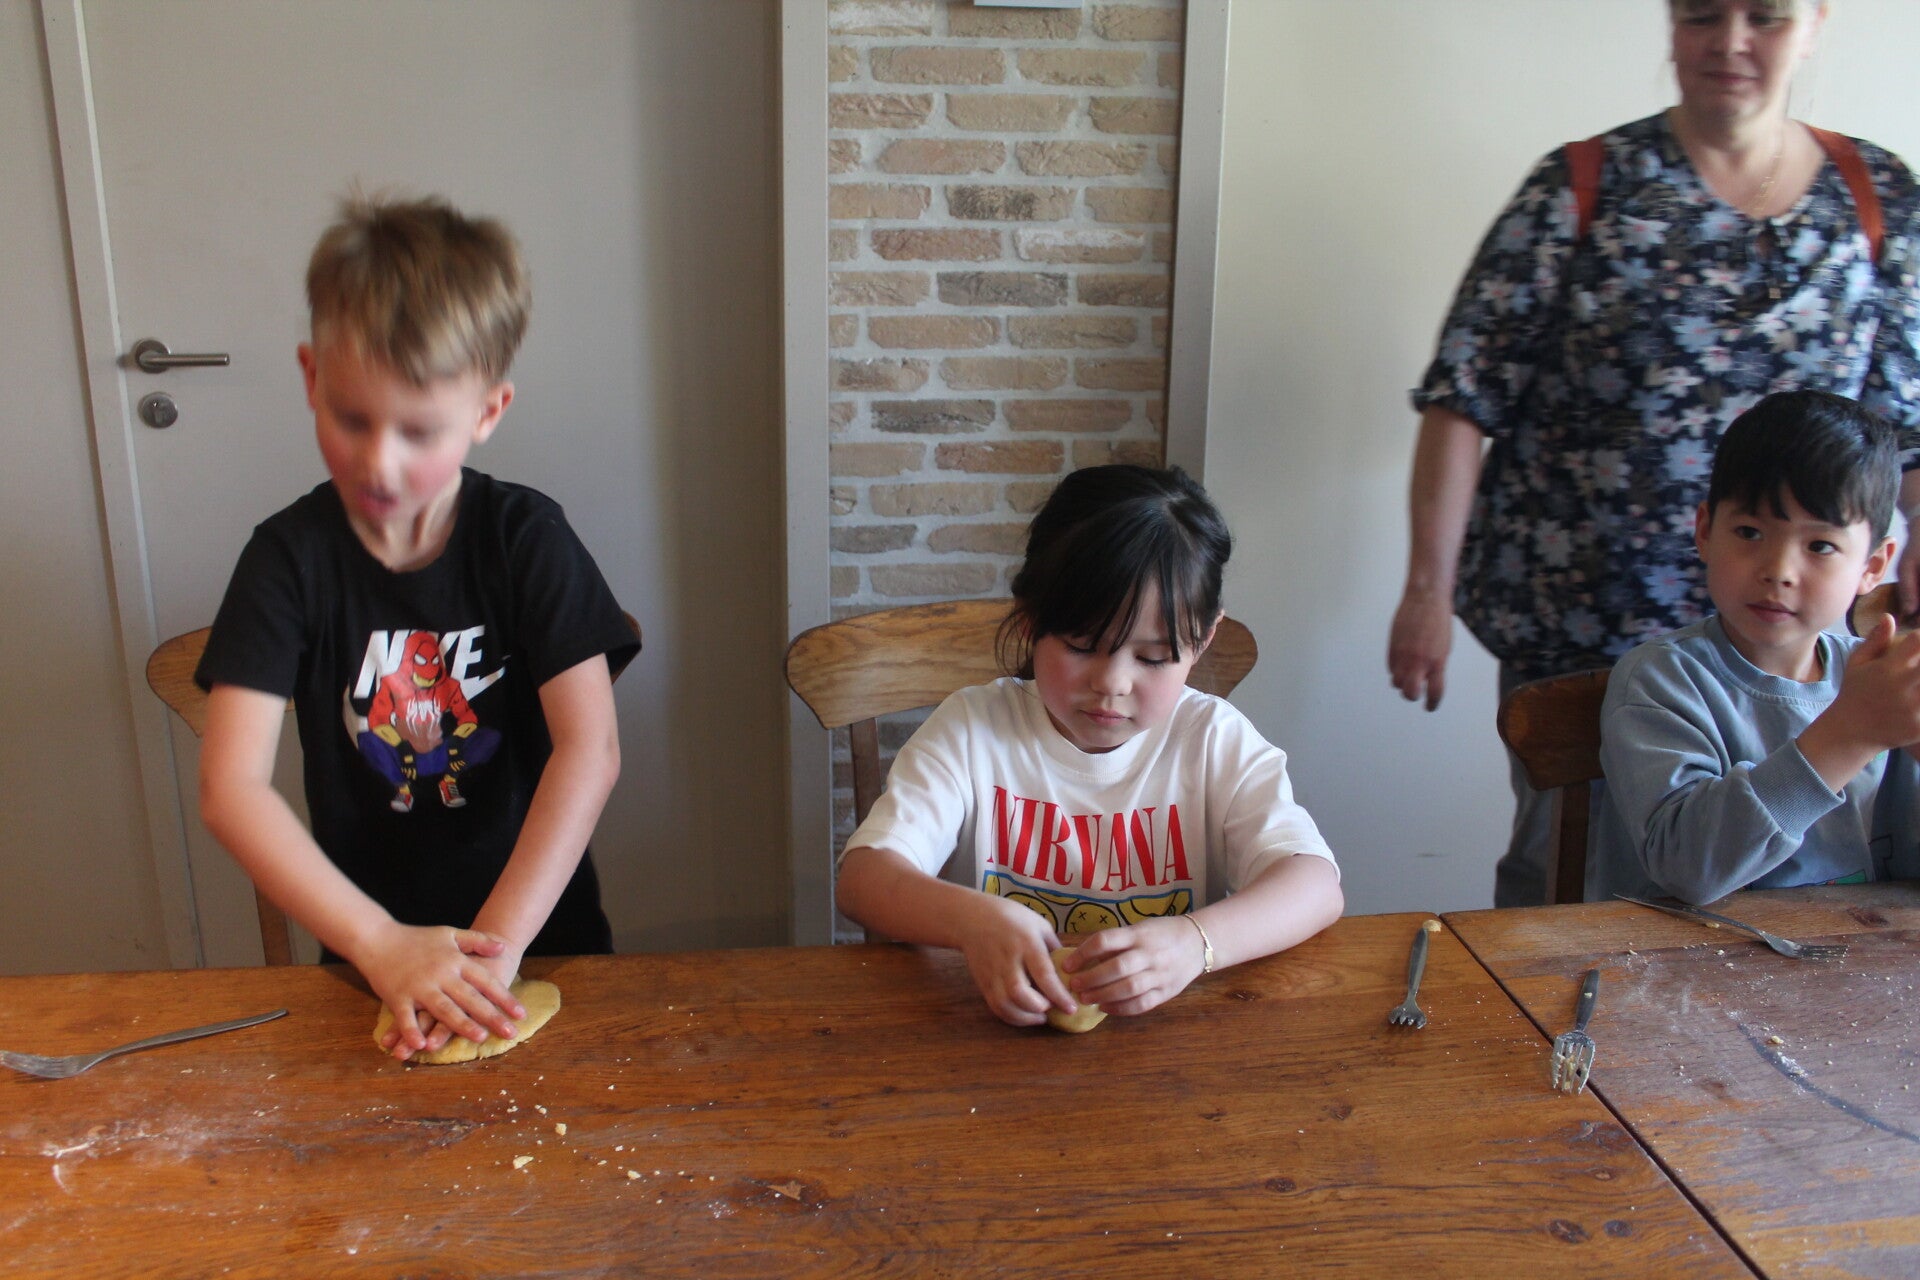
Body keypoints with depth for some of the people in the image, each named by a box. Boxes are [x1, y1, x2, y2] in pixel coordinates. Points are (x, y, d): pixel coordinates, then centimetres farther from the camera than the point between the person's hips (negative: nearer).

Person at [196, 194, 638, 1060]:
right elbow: (229, 787, -11)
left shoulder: (526, 539, -6)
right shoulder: (290, 557, -4)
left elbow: (590, 750, -14)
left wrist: (497, 945, -22)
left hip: (543, 934, -1)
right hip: (369, 949, 1)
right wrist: (382, 946, -21)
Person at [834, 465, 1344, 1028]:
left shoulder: (1214, 739, -2)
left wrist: (1195, 942, -33)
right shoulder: (974, 728, -3)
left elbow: (1317, 886, -12)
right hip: (1010, 1026, 0)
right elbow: (861, 876, -11)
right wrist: (971, 918, -33)